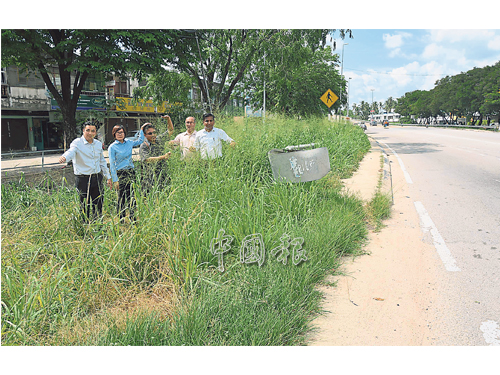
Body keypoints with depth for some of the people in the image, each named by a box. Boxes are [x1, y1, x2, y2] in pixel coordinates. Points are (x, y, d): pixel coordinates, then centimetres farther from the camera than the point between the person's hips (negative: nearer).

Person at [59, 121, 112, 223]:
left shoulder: (98, 144, 10)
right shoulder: (77, 143, -7)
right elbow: (71, 151, -29)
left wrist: (108, 177, 19)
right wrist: (64, 157, -52)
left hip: (97, 178, 5)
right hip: (83, 179, -5)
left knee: (98, 205, 11)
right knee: (85, 206, 0)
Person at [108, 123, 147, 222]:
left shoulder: (129, 142, 9)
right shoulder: (112, 147, -4)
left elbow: (140, 140, 29)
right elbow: (112, 165, -5)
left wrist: (142, 128, 25)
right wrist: (115, 180, -9)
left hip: (131, 172, 4)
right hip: (120, 174, -4)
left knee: (132, 197, 4)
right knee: (122, 198, 0)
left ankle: (133, 218, 12)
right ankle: (121, 220, 10)